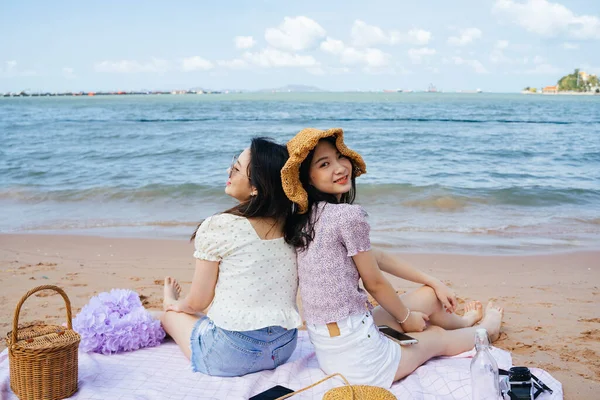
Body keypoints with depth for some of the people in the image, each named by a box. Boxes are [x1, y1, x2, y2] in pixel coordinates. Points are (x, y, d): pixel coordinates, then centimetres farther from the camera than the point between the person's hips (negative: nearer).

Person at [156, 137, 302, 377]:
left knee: (170, 315, 25)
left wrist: (177, 304, 16)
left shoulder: (216, 227, -18)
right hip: (285, 348, 6)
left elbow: (198, 303, -8)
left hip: (232, 354, -5)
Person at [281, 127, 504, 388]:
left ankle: (463, 322, 58)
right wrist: (407, 318, 9)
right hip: (356, 357, -8)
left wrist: (432, 282, 21)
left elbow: (375, 257, 14)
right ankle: (485, 328, 54)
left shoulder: (308, 217, 7)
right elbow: (375, 283, -10)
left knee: (429, 296, 25)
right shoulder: (349, 215, -21)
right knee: (438, 337, 22)